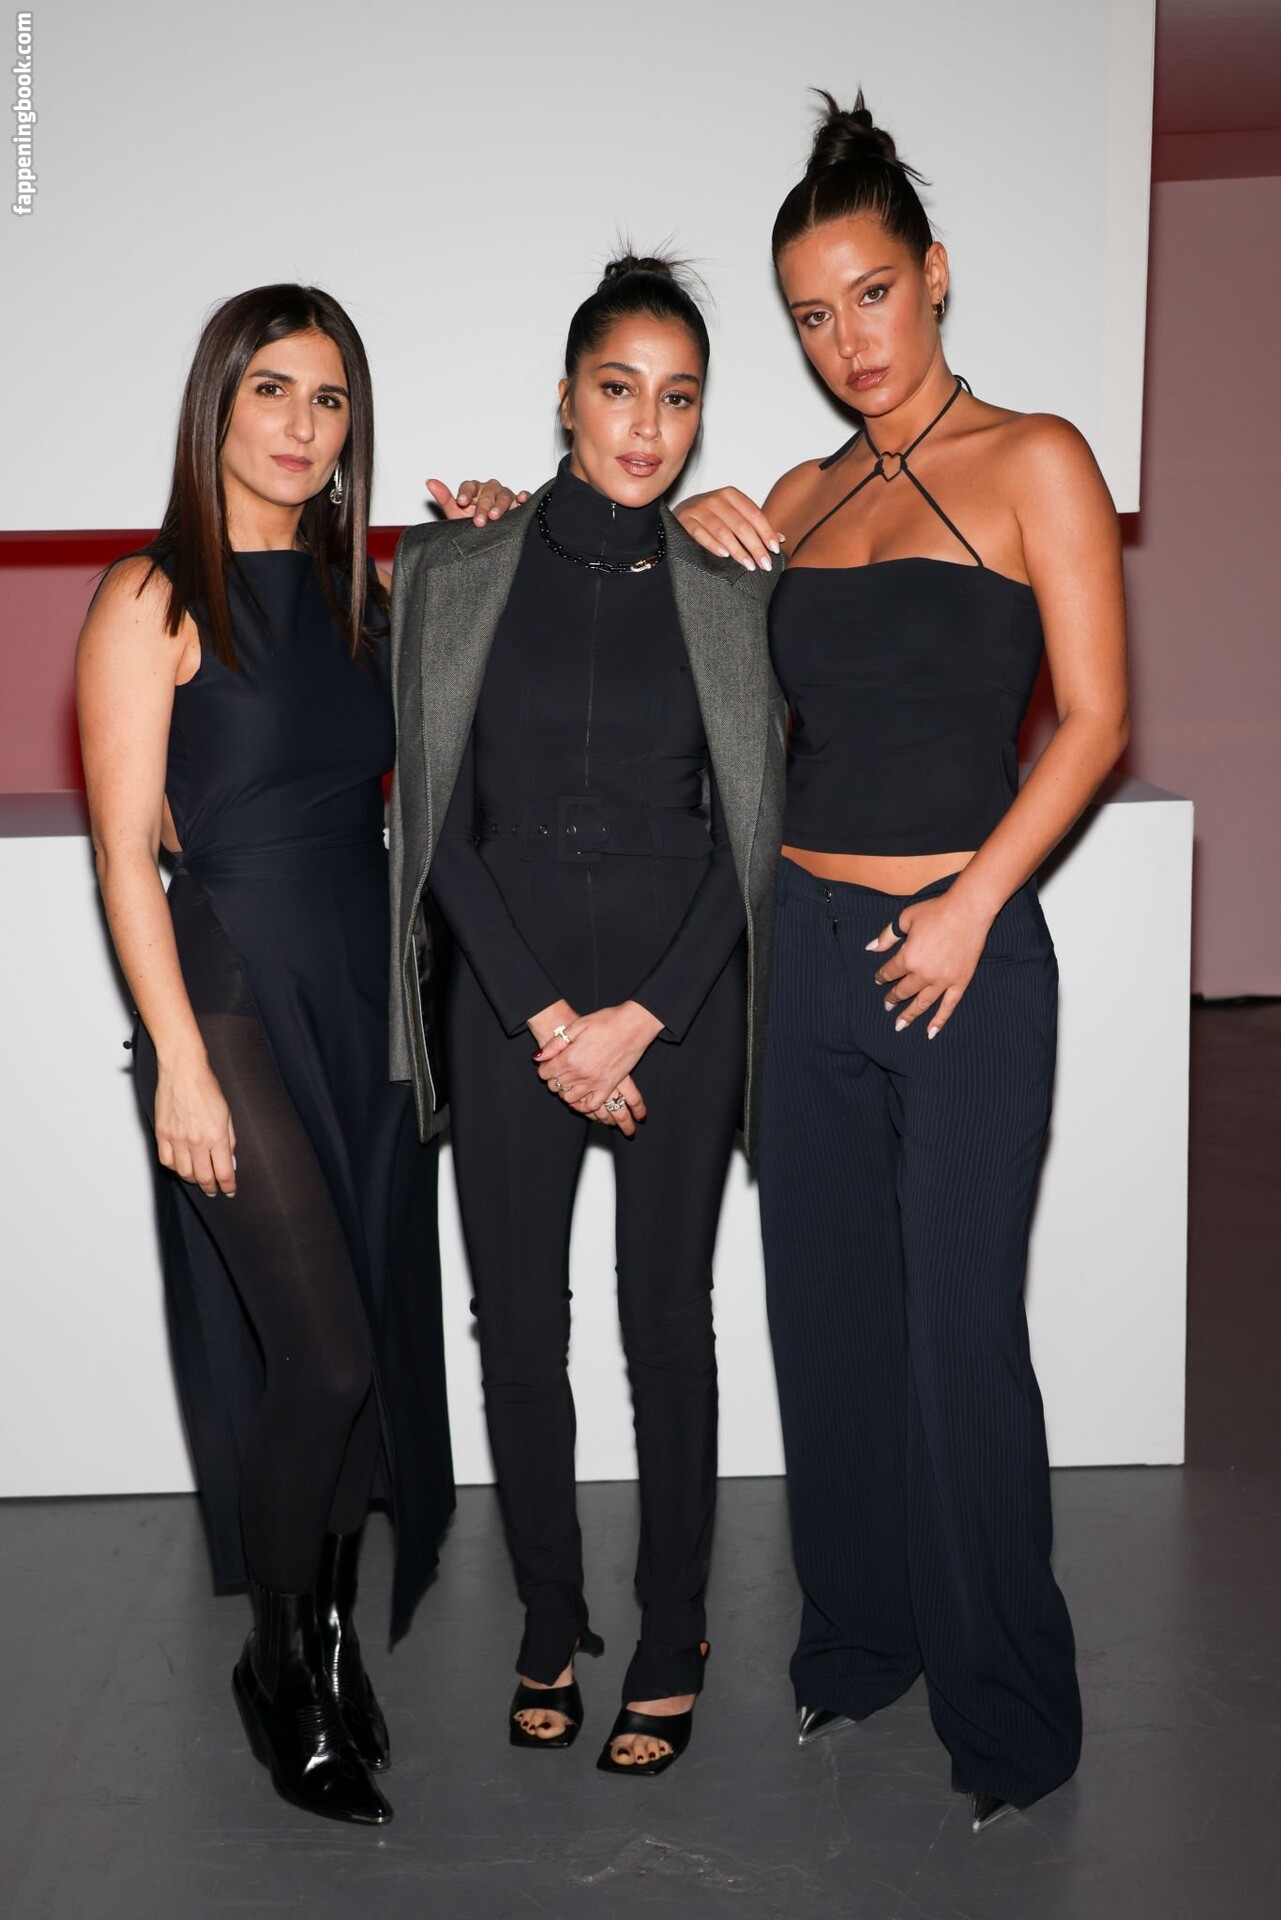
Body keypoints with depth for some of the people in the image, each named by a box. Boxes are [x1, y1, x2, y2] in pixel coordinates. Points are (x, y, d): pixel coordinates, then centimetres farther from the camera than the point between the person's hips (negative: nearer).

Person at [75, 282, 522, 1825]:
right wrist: (180, 1061, -15)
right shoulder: (154, 601, -6)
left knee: (372, 1350, 9)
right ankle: (286, 1677, 14)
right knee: (319, 1357, -9)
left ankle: (333, 1660, 26)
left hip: (367, 993, 6)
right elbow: (127, 856, -9)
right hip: (235, 994, -6)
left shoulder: (356, 591, 12)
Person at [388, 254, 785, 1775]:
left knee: (668, 1318, 6)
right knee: (518, 1322, 7)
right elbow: (437, 815, -2)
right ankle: (550, 1622, 25)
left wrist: (640, 1016, -9)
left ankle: (671, 1639, 21)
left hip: (679, 1002, 0)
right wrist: (540, 1016, -8)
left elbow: (749, 835, 1)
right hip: (505, 999, 1)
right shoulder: (453, 575, 2)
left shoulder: (730, 596, 3)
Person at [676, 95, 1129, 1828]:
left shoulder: (1034, 463, -2)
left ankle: (1009, 1711, 19)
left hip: (960, 957, -5)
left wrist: (970, 907, -15)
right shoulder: (800, 496, 12)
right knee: (827, 1315, 12)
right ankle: (858, 1639, 32)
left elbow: (1095, 719, -7)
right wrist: (693, 538, 7)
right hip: (803, 946, 5)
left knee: (959, 1340, 0)